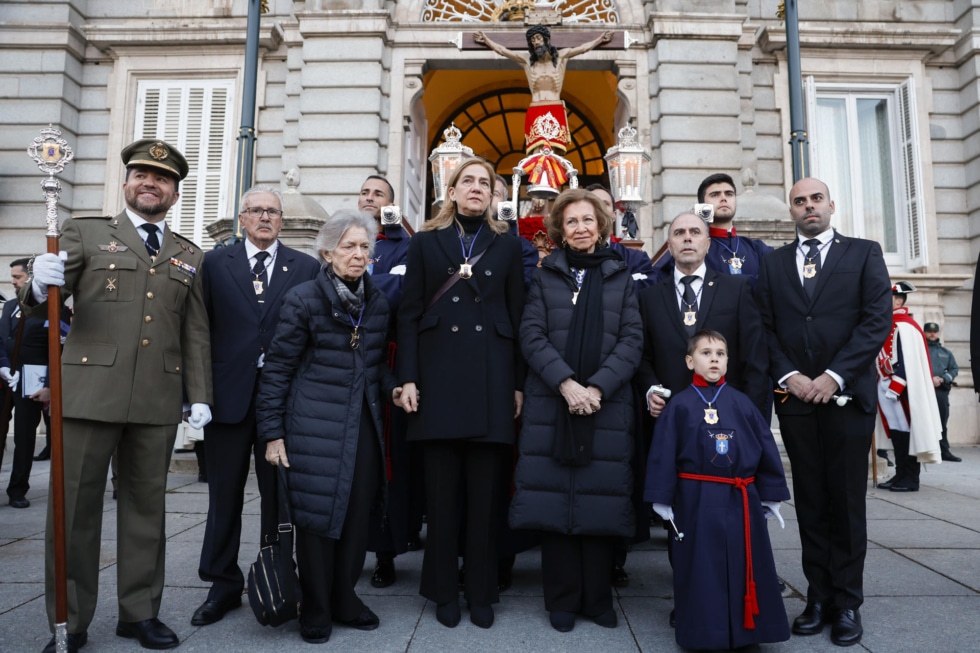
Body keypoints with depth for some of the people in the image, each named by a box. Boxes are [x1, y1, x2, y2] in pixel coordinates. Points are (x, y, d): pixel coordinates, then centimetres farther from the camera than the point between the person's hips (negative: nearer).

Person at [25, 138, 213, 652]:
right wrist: (41, 286, -22)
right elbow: (36, 309, 2)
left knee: (146, 506, 10)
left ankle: (139, 612, 23)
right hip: (89, 392, -2)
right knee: (74, 508, 4)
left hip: (157, 400, 2)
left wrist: (199, 395, 5)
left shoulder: (191, 258, 15)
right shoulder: (85, 233, 9)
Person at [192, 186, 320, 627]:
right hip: (229, 392, 1)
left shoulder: (306, 268, 5)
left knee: (278, 494, 9)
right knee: (224, 495, 11)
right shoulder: (215, 263, 7)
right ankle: (224, 585, 26)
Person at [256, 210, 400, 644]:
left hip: (363, 427, 5)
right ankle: (315, 609, 23)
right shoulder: (304, 299, -8)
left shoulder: (377, 302, 7)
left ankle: (344, 599, 29)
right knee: (317, 515, 4)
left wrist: (391, 388, -1)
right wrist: (272, 433, -8)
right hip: (316, 428, -5)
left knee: (357, 515, 9)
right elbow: (277, 369, -6)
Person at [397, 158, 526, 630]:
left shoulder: (507, 246, 12)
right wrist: (408, 378, -3)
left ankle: (481, 593, 18)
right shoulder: (425, 243, 11)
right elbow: (409, 313, 6)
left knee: (485, 492, 4)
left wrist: (519, 384, 2)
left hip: (491, 379, 0)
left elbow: (517, 318, 9)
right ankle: (444, 591, 19)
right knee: (441, 491, 5)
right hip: (438, 375, 0)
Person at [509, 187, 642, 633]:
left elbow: (632, 338, 2)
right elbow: (531, 335, -1)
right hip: (551, 403, 0)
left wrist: (597, 387, -12)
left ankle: (598, 599, 18)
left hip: (607, 405, 1)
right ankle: (562, 600, 14)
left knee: (601, 498, 3)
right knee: (554, 498, 1)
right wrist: (566, 383, -15)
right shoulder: (545, 276, 10)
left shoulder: (620, 278, 12)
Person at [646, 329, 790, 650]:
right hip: (696, 502, -2)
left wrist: (771, 496, 7)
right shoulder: (679, 405, -3)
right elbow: (663, 454, -3)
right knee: (701, 570, 7)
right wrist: (663, 501, -5)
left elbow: (766, 450, 8)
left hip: (741, 502, 2)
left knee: (744, 568, 11)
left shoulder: (742, 403, 4)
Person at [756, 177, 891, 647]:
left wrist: (835, 375, -12)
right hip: (794, 396, 2)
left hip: (847, 394, -2)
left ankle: (847, 603, 16)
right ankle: (819, 597, 16)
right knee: (810, 502, 7)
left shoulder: (864, 253, 6)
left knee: (847, 500, 4)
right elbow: (765, 327, 6)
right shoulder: (773, 262, 12)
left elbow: (877, 321, -4)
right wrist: (787, 375, -8)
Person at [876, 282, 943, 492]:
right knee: (896, 431, 11)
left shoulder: (903, 326, -14)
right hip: (892, 388, 9)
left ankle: (910, 479, 5)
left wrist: (893, 389, -21)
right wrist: (885, 387, 19)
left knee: (905, 431, -2)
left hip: (902, 390, -9)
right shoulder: (892, 325, 15)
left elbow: (907, 362, -20)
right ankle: (901, 475, 18)